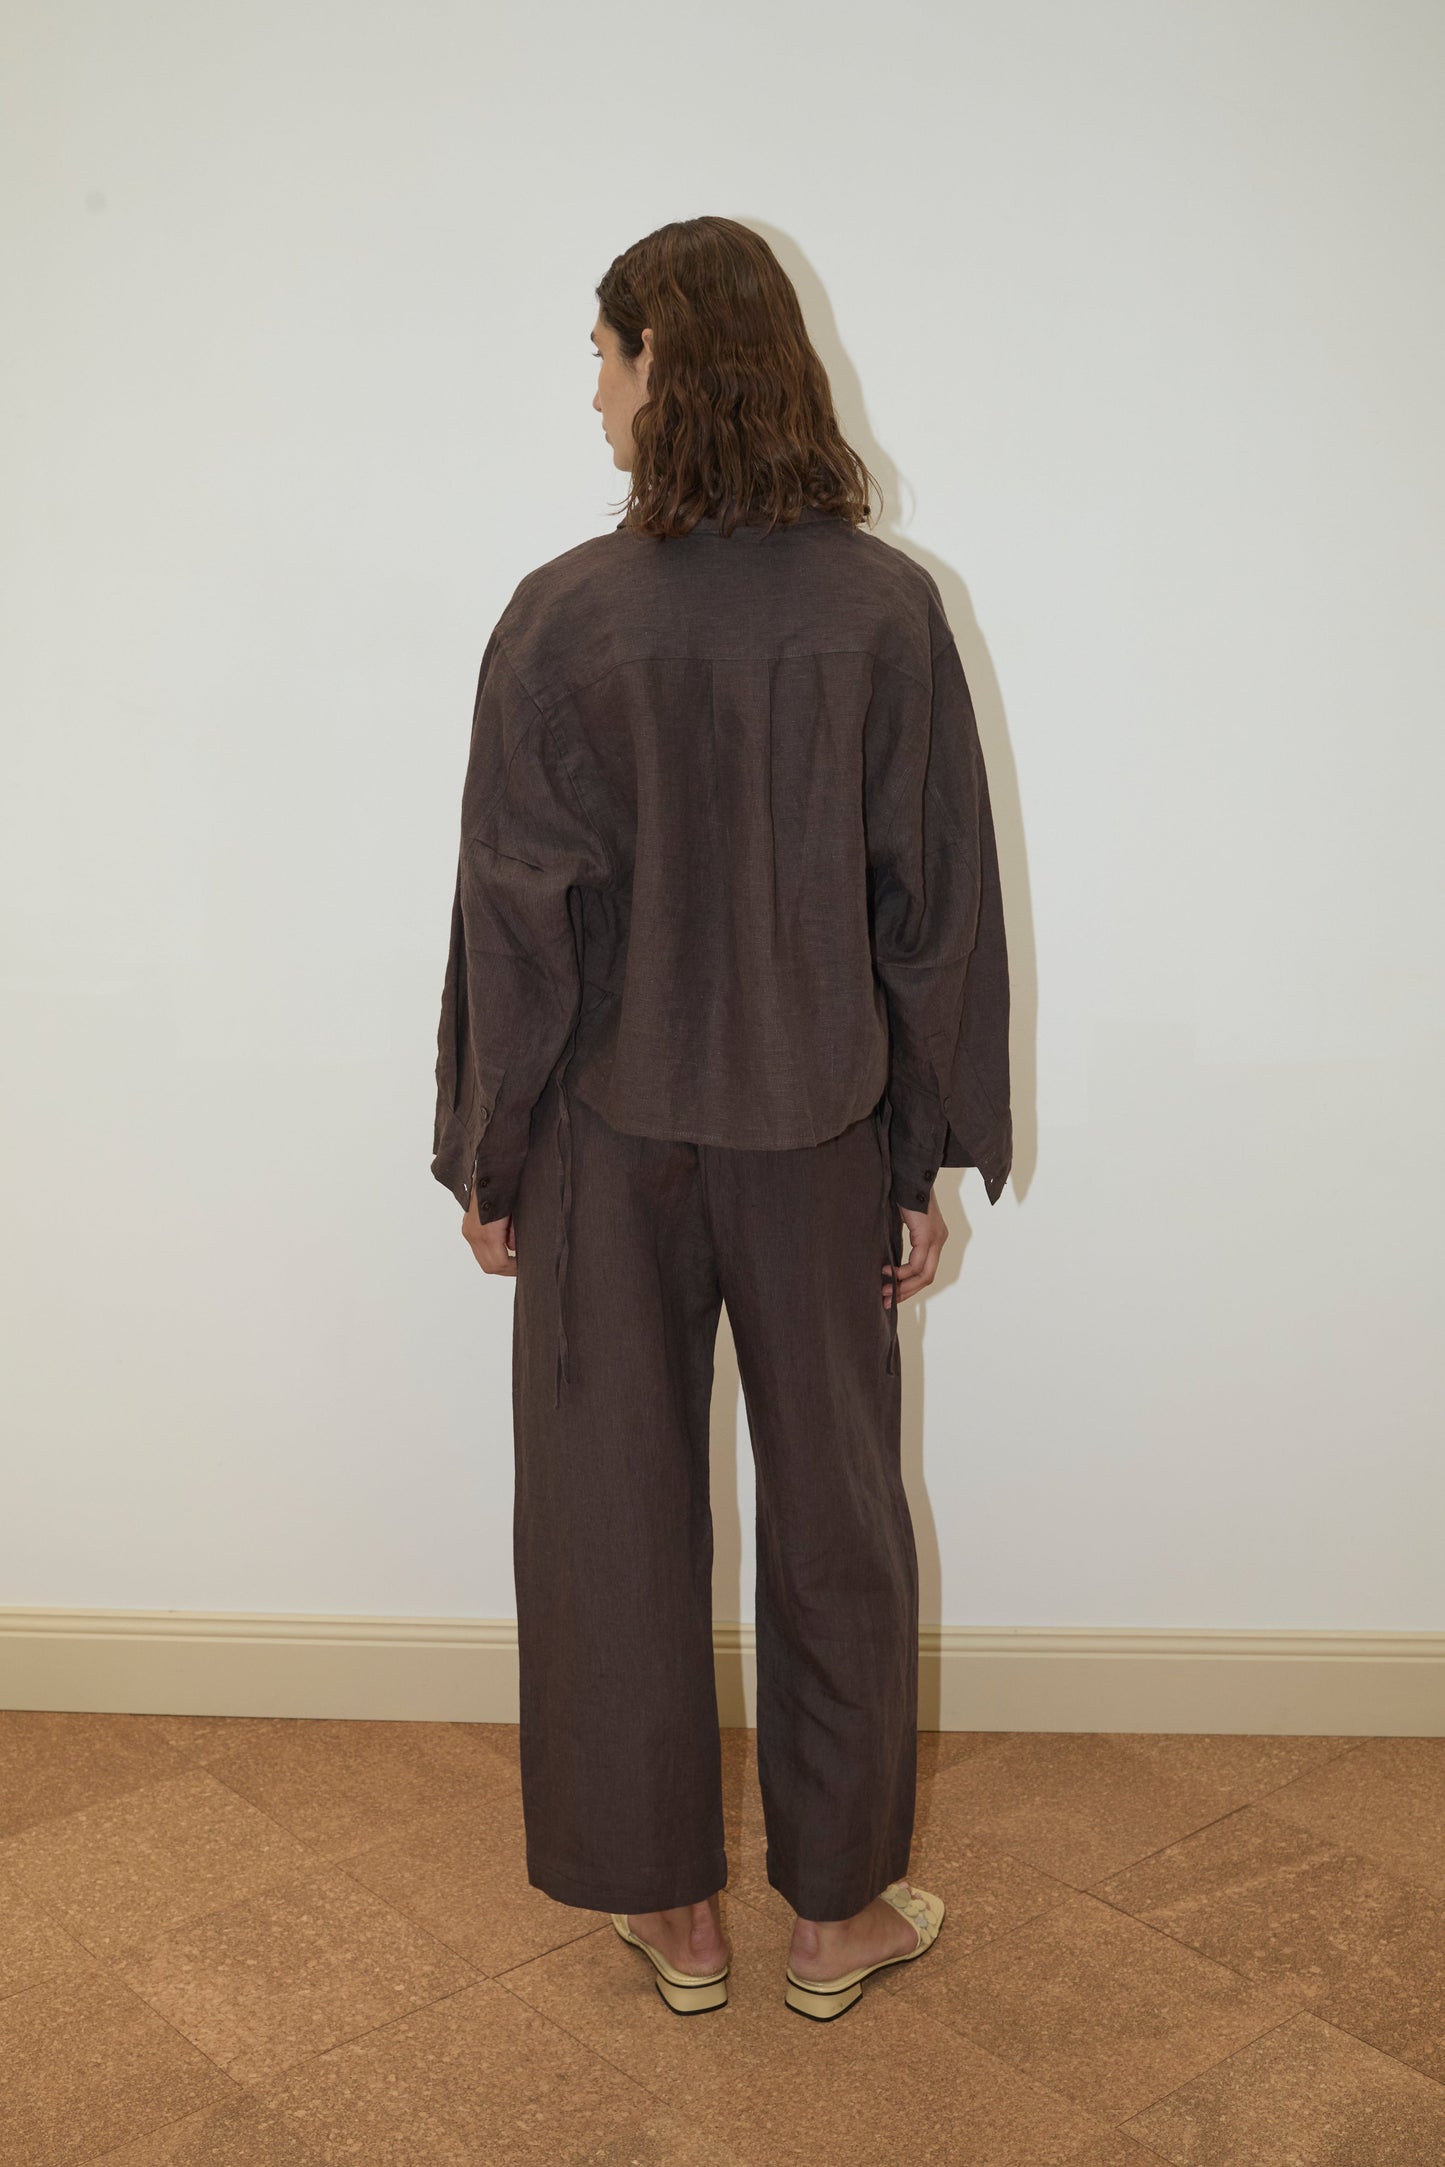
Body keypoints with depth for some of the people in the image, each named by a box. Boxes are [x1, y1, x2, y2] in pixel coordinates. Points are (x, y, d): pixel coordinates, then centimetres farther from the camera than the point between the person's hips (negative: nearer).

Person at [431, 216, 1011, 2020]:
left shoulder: (564, 617, -13)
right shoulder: (888, 607, -7)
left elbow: (515, 918, -10)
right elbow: (940, 905, -4)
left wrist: (485, 1157, 2)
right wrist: (930, 1159, 6)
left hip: (612, 1139, -1)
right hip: (820, 1132, 2)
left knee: (617, 1516, 15)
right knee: (834, 1516, 15)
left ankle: (668, 1907, 29)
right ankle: (837, 1911, 30)